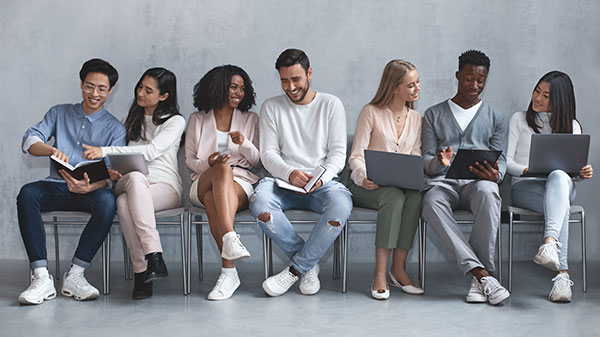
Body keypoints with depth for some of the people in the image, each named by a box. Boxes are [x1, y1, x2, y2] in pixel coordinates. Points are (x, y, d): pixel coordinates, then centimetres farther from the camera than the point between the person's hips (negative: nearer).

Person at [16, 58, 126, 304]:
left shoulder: (115, 128, 8)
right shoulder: (59, 113, 16)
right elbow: (30, 140, 0)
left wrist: (89, 186, -29)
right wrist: (52, 150, -24)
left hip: (90, 190, -1)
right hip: (57, 187, 2)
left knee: (107, 200, -37)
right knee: (27, 193, -32)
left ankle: (75, 275, -30)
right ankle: (41, 277, -35)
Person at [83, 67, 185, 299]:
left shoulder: (175, 121, 4)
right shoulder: (134, 119, 22)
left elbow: (151, 151, -13)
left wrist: (105, 151, -22)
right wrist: (114, 171, -2)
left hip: (165, 187, -3)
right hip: (129, 183, 3)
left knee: (126, 201, -37)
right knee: (135, 177, -37)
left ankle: (142, 273, -41)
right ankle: (154, 256, -44)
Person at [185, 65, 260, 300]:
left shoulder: (250, 120, 20)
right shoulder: (197, 120, 18)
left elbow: (257, 161, 15)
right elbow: (190, 159, 14)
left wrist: (244, 143, -7)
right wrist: (208, 164, -9)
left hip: (240, 183, 0)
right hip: (203, 183, 0)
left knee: (213, 200, -38)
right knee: (223, 170, -39)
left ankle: (228, 271, -52)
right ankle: (230, 238, -54)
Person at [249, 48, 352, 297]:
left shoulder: (331, 104, 9)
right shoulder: (271, 107, 12)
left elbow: (338, 153, 3)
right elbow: (268, 154, 3)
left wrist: (321, 178, -18)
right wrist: (290, 173, -18)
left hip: (323, 183, -1)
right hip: (283, 182, 1)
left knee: (341, 204, -36)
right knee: (259, 201, -34)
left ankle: (296, 269, -20)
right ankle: (310, 264, -17)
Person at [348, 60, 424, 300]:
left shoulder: (416, 119, 15)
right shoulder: (371, 113, 0)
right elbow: (356, 157, -5)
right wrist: (364, 177, -26)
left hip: (402, 185, 4)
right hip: (367, 186, -4)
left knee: (415, 197, -32)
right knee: (394, 197, -37)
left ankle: (398, 268, -27)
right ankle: (380, 273, -35)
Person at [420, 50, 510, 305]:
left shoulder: (495, 118, 20)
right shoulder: (434, 114, 18)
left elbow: (501, 160, 11)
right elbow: (426, 161, 11)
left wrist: (495, 174, -15)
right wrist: (440, 162, -15)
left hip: (477, 183, 0)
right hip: (443, 182, 0)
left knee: (488, 191, -39)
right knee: (430, 202, -38)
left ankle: (479, 277, -38)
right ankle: (482, 274, -43)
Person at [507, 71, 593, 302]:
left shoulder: (572, 126, 19)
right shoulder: (520, 120, 14)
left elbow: (575, 167, 15)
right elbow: (506, 161, 6)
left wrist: (584, 173, -9)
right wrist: (527, 170, -15)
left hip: (562, 186, 1)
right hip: (525, 187, -1)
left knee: (559, 177, -42)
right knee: (561, 206, -39)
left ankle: (549, 243, -62)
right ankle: (562, 273, -54)